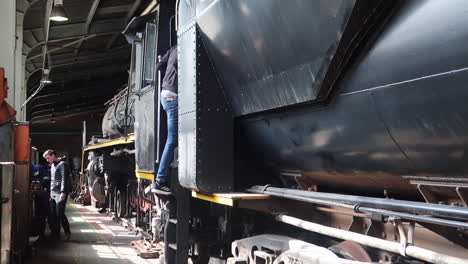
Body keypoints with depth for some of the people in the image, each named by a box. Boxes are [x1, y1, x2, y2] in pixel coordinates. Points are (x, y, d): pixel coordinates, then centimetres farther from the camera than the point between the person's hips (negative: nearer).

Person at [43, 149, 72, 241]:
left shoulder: (62, 164, -9)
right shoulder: (52, 165, 19)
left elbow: (64, 179, -16)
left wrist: (63, 192, -22)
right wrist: (51, 192, 17)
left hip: (60, 193, -8)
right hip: (53, 193, 9)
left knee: (60, 214, -7)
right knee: (53, 214, 7)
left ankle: (67, 232, 7)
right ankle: (55, 233, 16)